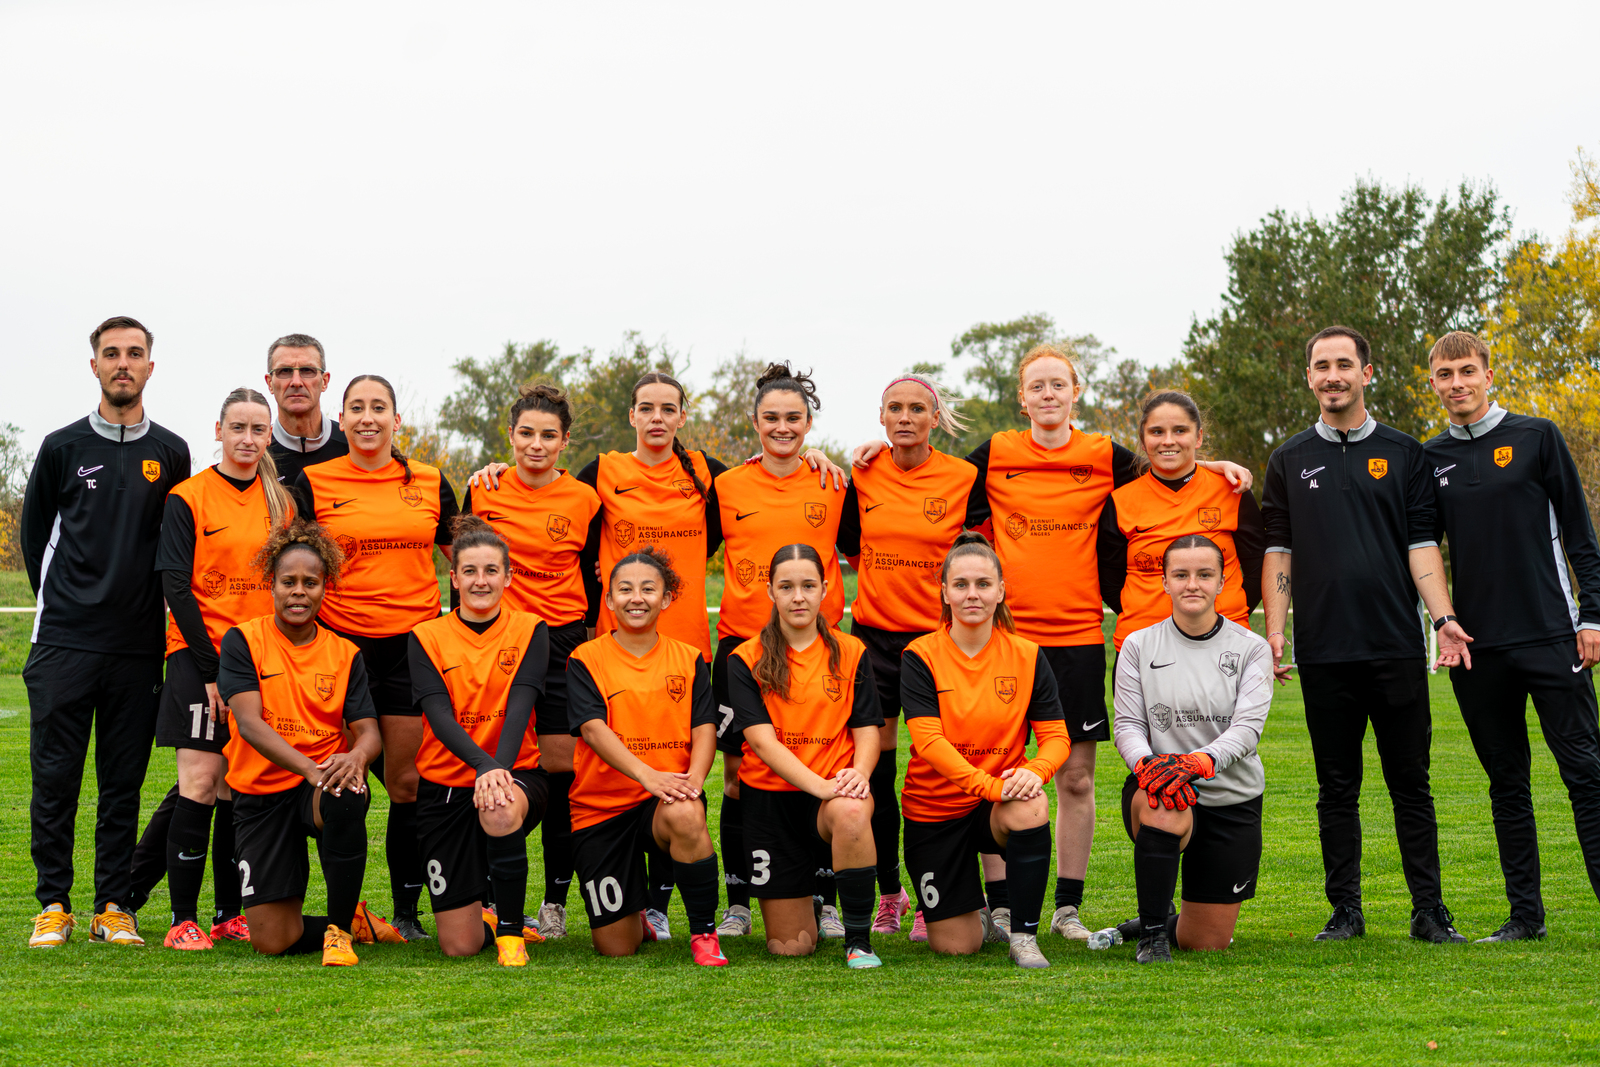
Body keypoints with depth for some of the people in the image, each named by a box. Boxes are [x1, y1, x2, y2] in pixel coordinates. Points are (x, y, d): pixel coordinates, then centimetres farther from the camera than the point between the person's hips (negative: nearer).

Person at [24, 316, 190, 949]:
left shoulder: (170, 453, 8)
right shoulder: (63, 447, 4)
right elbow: (33, 533, 14)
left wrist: (150, 605, 10)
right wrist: (62, 603, 13)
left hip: (139, 647, 1)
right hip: (64, 642, -1)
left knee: (124, 782, 4)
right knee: (55, 777, -1)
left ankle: (114, 907, 12)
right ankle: (54, 905, 9)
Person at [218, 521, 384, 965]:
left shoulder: (345, 653, 6)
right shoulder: (243, 641, -2)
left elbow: (369, 731, 0)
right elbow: (249, 722, -14)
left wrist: (356, 756, -27)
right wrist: (309, 766, -30)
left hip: (324, 786, 1)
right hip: (262, 793, -1)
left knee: (345, 796, -39)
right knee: (271, 940, -11)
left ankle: (339, 926, -16)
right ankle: (347, 921, 24)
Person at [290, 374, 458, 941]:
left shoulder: (430, 483, 8)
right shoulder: (314, 482, 3)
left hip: (414, 643, 1)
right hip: (341, 643, -1)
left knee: (408, 782, 1)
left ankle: (407, 909, 12)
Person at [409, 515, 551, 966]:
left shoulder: (529, 631, 1)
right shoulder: (427, 637, 0)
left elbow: (519, 707, -13)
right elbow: (439, 716, -12)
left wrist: (500, 768, -31)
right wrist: (483, 763, -31)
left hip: (517, 774, -1)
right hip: (445, 785, 1)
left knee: (501, 811, -40)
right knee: (459, 946, -4)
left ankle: (511, 931, -17)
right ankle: (488, 919, 36)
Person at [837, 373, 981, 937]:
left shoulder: (965, 478, -4)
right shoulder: (863, 475, 3)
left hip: (938, 637, -2)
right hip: (874, 634, 2)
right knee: (874, 771, 5)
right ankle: (889, 892, 21)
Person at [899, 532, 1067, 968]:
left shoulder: (1027, 656, -2)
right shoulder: (921, 657, -9)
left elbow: (1056, 736, -4)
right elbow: (928, 740, -19)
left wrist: (1034, 771, -27)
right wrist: (988, 784, -32)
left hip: (999, 804, 1)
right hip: (934, 808, -1)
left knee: (1031, 809, -37)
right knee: (955, 946, -3)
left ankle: (1024, 936, -18)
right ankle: (975, 909, 36)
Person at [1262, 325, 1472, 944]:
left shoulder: (1403, 453, 9)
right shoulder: (1290, 461, 11)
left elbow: (1422, 544, 4)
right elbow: (1277, 550, 8)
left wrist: (1444, 617, -9)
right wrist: (1274, 632, -2)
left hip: (1397, 644, -1)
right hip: (1324, 651, 1)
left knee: (1410, 782, 2)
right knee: (1337, 787, 5)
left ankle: (1429, 910, 7)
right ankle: (1345, 910, 12)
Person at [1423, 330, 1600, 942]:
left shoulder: (1536, 437, 3)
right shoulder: (1430, 459, 10)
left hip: (1550, 638, -3)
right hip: (1476, 645, 3)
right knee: (1507, 783, 8)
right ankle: (1525, 914, 15)